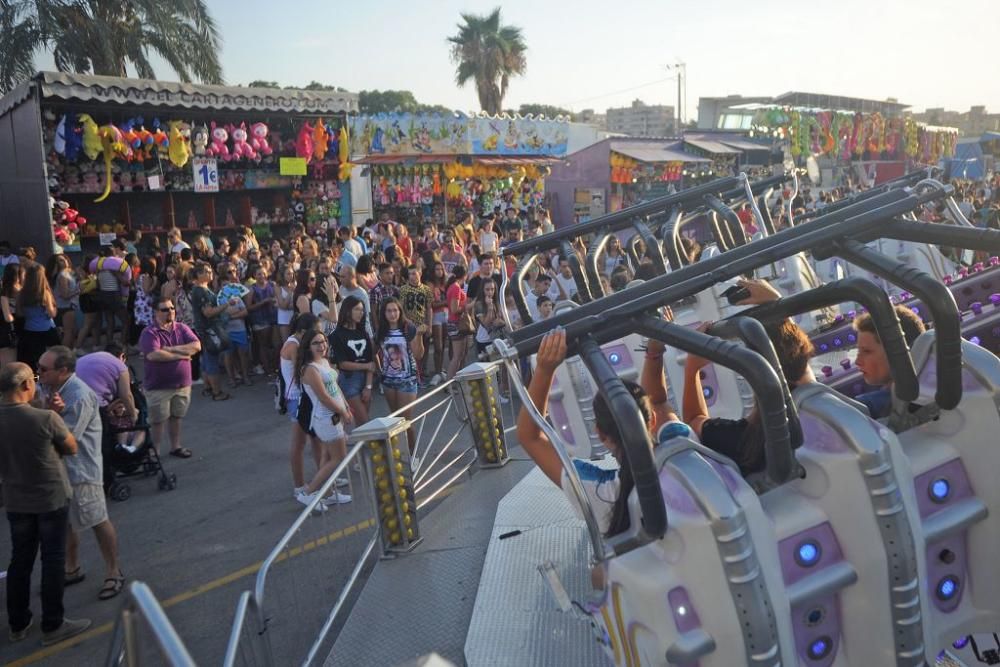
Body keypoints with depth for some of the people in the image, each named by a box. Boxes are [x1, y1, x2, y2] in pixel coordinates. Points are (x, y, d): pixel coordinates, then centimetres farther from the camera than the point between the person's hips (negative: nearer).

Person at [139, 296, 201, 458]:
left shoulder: (182, 328, 4)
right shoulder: (149, 333, -11)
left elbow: (196, 346, -9)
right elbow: (154, 355, -26)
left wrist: (172, 349, -18)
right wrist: (180, 355, -16)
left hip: (182, 384, 5)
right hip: (158, 387, -4)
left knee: (176, 417, 18)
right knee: (157, 420, 6)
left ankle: (175, 447, 32)